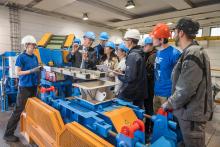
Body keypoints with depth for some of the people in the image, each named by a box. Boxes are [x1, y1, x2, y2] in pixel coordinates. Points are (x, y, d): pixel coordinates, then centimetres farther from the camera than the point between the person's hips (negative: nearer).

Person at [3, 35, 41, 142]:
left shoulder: (35, 57, 9)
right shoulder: (21, 57, -11)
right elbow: (17, 72, -13)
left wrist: (39, 69, -4)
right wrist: (31, 71, -22)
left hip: (33, 86, 7)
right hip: (24, 87, -7)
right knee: (18, 110, -1)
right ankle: (8, 134, 14)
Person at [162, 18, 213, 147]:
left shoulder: (192, 54, -23)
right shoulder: (193, 51, 10)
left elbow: (185, 90, -26)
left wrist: (169, 104, -11)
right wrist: (172, 103, 17)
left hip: (192, 113, -9)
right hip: (190, 110, 9)